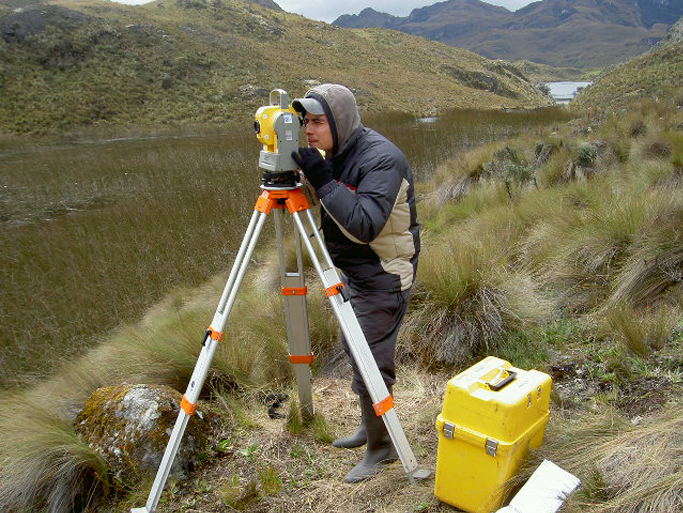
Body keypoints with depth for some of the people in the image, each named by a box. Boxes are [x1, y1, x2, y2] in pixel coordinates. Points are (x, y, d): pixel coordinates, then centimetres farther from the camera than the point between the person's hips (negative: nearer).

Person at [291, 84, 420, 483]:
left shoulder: (381, 159, -24)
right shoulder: (336, 154, 4)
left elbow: (364, 225, -35)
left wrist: (323, 181, -34)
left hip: (381, 277, -10)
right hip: (350, 272, 10)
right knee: (354, 350, 21)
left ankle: (383, 446, 21)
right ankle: (371, 426, 42)